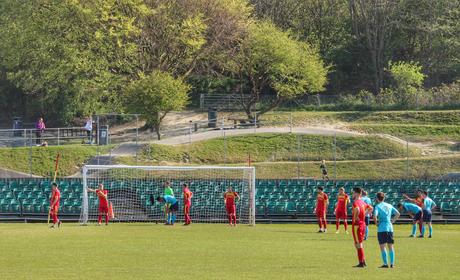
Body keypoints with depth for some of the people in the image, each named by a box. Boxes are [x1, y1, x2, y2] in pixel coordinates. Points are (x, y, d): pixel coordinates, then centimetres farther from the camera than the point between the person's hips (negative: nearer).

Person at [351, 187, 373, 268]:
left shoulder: (356, 202, -16)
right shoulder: (362, 202, 12)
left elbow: (357, 209, -38)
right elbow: (370, 208, 25)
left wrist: (355, 217, -23)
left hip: (357, 224, -9)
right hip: (363, 224, 9)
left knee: (358, 244, -3)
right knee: (359, 244, 17)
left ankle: (361, 263, -2)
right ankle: (363, 261, 19)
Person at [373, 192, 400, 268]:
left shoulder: (378, 206, -5)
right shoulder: (389, 206, 11)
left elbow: (375, 216, -20)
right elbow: (397, 214, 12)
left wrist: (376, 223, -4)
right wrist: (392, 221, 13)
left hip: (382, 228, -5)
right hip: (390, 227, 5)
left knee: (383, 246, -3)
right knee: (391, 246, 11)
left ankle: (385, 263, -8)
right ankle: (392, 263, 10)